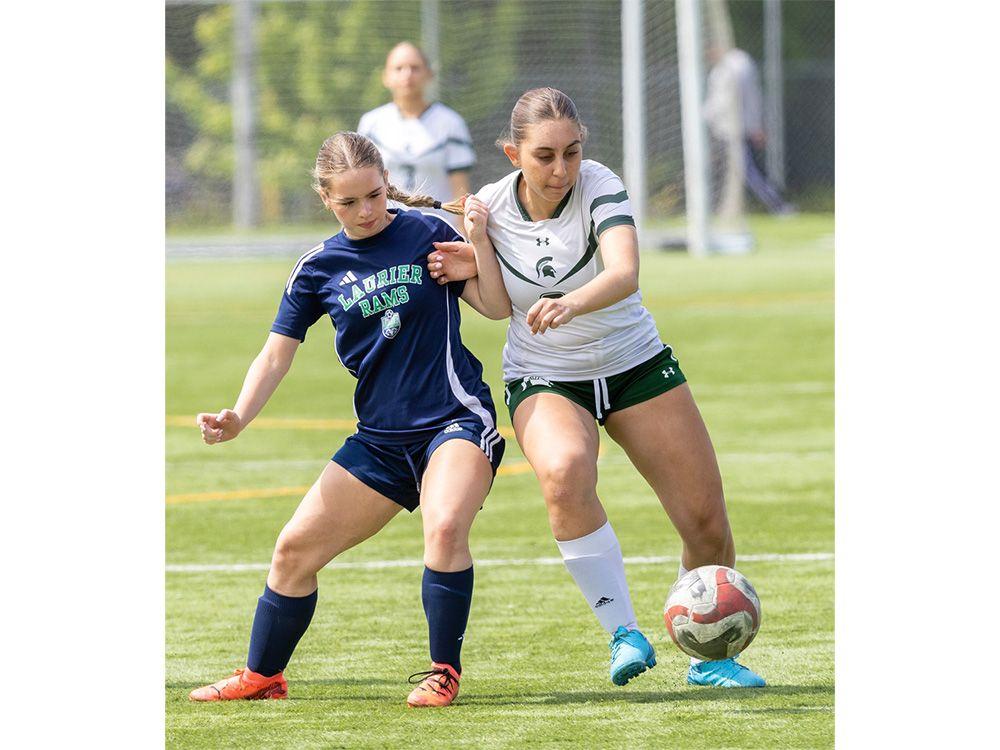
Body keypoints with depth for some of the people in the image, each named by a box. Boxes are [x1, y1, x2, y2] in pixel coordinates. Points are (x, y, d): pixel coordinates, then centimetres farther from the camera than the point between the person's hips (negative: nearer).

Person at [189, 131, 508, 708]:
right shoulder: (318, 269, 3)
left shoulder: (427, 233, -4)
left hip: (457, 418, -4)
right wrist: (238, 418, -13)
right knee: (297, 548, 3)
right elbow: (277, 354, 2)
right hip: (380, 439, 4)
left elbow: (497, 306, -1)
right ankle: (263, 675, 24)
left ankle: (445, 671, -15)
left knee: (445, 526, -32)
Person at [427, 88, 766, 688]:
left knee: (708, 524, -3)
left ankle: (710, 658, 22)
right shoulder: (488, 209, -12)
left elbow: (625, 273, -38)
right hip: (543, 380, 0)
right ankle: (624, 634, -24)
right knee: (565, 473, -34)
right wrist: (471, 269, -18)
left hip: (634, 363, 0)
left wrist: (571, 303, -58)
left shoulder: (600, 187, -20)